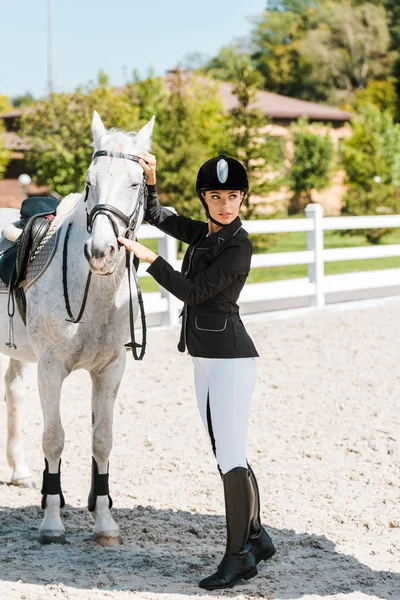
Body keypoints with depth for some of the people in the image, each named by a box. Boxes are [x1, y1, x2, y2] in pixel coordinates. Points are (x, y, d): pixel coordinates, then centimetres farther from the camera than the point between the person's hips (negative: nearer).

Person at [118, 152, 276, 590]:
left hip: (229, 357, -9)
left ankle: (238, 557, 1)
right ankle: (256, 538, 25)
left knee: (230, 456, -6)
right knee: (227, 455, 14)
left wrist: (149, 258, -15)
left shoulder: (238, 245, -14)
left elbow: (193, 291, -18)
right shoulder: (201, 233, 10)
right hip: (203, 357, 9)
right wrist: (150, 179, 6)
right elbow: (155, 214, 23)